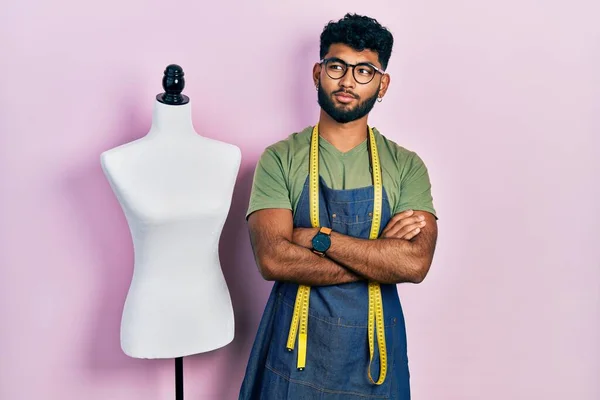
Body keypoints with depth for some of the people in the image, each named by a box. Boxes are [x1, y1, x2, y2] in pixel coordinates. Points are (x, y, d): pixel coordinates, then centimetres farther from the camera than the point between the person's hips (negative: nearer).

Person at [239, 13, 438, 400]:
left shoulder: (406, 166, -2)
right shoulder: (280, 159, -6)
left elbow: (416, 263, -16)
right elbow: (272, 259, -18)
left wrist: (317, 237, -18)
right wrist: (380, 256, -17)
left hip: (374, 347, 2)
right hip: (296, 344, -1)